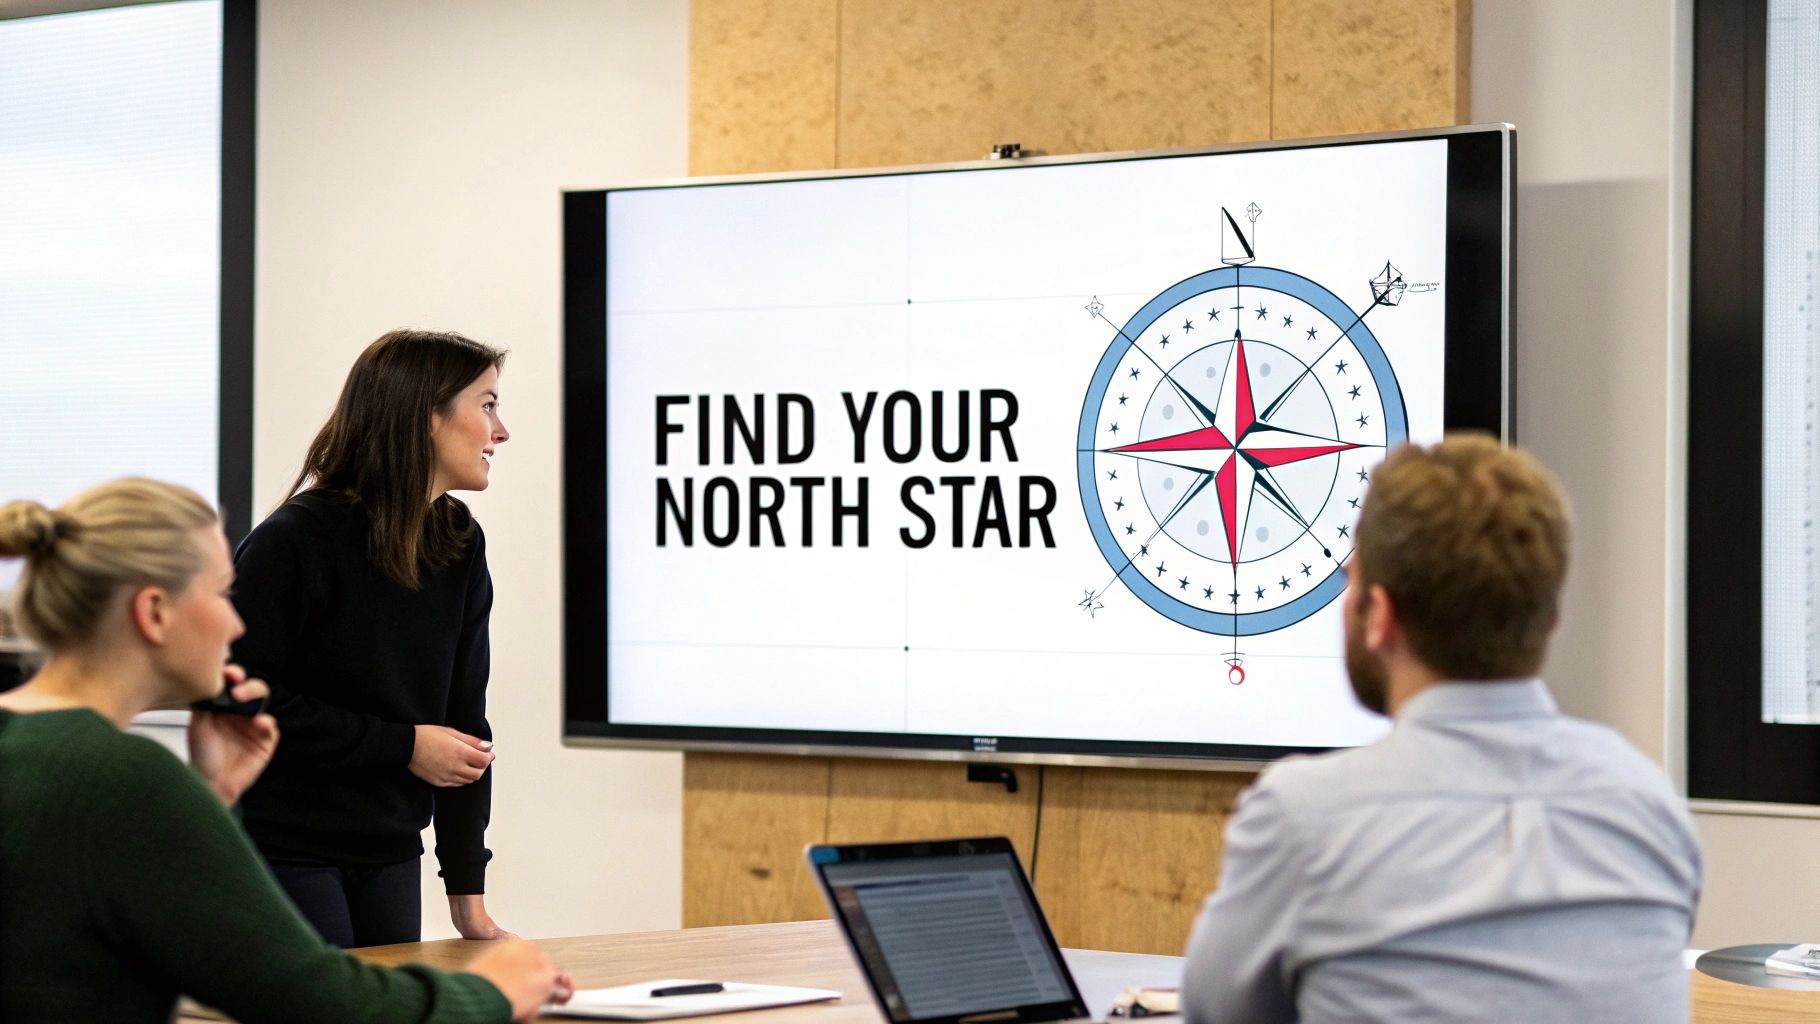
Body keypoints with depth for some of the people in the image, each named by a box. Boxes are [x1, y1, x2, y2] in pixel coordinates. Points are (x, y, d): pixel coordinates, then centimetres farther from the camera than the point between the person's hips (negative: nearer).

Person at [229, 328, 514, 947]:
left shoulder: (460, 547, 4)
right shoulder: (293, 543, -15)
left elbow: (464, 722, 4)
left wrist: (467, 891, 0)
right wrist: (404, 746, -18)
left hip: (389, 859, 6)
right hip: (281, 849, -6)